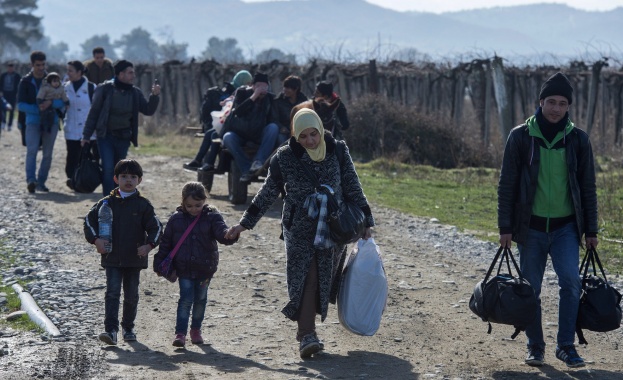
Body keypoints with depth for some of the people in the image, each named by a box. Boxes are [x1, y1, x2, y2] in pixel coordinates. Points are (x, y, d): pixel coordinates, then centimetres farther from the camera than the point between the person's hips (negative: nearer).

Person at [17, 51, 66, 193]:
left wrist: (50, 103, -20)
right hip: (33, 121, -2)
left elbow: (62, 102, 1)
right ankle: (31, 179, -28)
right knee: (32, 150, -20)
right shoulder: (25, 81, 3)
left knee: (48, 153, 3)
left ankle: (41, 182, 12)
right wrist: (38, 109, -17)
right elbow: (21, 105, -3)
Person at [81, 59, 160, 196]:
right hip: (106, 136, -4)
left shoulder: (135, 92, 3)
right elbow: (93, 112, -4)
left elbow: (148, 111, 2)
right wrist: (86, 135, -6)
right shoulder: (105, 89, -8)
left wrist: (154, 96, -15)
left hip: (123, 138, 4)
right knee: (108, 168, -12)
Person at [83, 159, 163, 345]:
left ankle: (128, 328, 27)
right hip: (112, 258, -1)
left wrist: (149, 245, -13)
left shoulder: (143, 204, 1)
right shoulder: (107, 202, 2)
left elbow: (156, 227, 2)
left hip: (134, 259, 1)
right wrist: (96, 239, -8)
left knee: (131, 295, 11)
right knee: (112, 293, -10)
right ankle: (111, 330, -15)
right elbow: (89, 220, 6)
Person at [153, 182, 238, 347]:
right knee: (186, 300, -7)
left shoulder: (212, 217, -4)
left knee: (200, 299, 12)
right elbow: (165, 243, 4)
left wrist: (229, 235, -42)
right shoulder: (176, 219, -2)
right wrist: (159, 264, 3)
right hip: (184, 267, -1)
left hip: (204, 268, 1)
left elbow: (221, 232, -17)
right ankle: (180, 333, -4)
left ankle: (196, 329, 29)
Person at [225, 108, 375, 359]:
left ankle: (306, 331, 15)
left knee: (325, 280, 2)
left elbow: (352, 188, 5)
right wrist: (244, 224, 7)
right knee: (305, 279, -11)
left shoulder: (337, 151, -2)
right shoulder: (284, 158, -5)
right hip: (299, 230, -1)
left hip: (333, 230, 2)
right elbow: (268, 193, 5)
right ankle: (306, 336, -14)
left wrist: (365, 223, 5)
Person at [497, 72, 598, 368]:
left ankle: (566, 345, -3)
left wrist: (591, 230, 5)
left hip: (566, 227, 1)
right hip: (531, 227, 0)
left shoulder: (578, 139, 2)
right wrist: (506, 227, -5)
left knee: (571, 282, -14)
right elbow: (507, 185, -1)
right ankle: (535, 347, 19)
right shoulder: (521, 137, -3)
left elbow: (587, 187, 7)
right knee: (531, 289, 5)